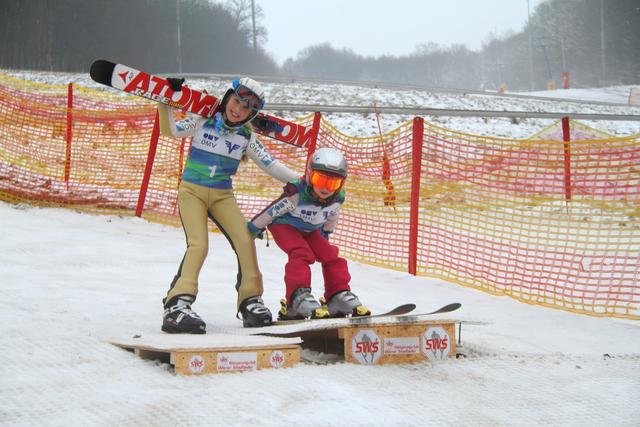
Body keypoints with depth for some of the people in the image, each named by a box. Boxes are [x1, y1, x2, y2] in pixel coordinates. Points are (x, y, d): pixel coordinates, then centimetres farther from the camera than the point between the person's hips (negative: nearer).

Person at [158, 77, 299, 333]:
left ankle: (250, 300, -1)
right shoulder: (203, 122, -2)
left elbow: (269, 164, 1)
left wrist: (299, 181, -9)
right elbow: (170, 131, -3)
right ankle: (177, 305, -28)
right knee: (199, 245, -23)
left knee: (245, 241, -15)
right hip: (192, 190, -3)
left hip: (222, 196, 3)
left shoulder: (246, 138, 3)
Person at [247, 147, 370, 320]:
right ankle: (297, 298, -33)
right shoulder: (296, 194, -35)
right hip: (285, 226, -6)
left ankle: (339, 295, 2)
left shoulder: (337, 199, -17)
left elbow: (332, 217, 8)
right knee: (301, 254, -28)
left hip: (310, 230, 6)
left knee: (330, 255, -7)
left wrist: (326, 234, 22)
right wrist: (254, 227, -11)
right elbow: (271, 210, -23)